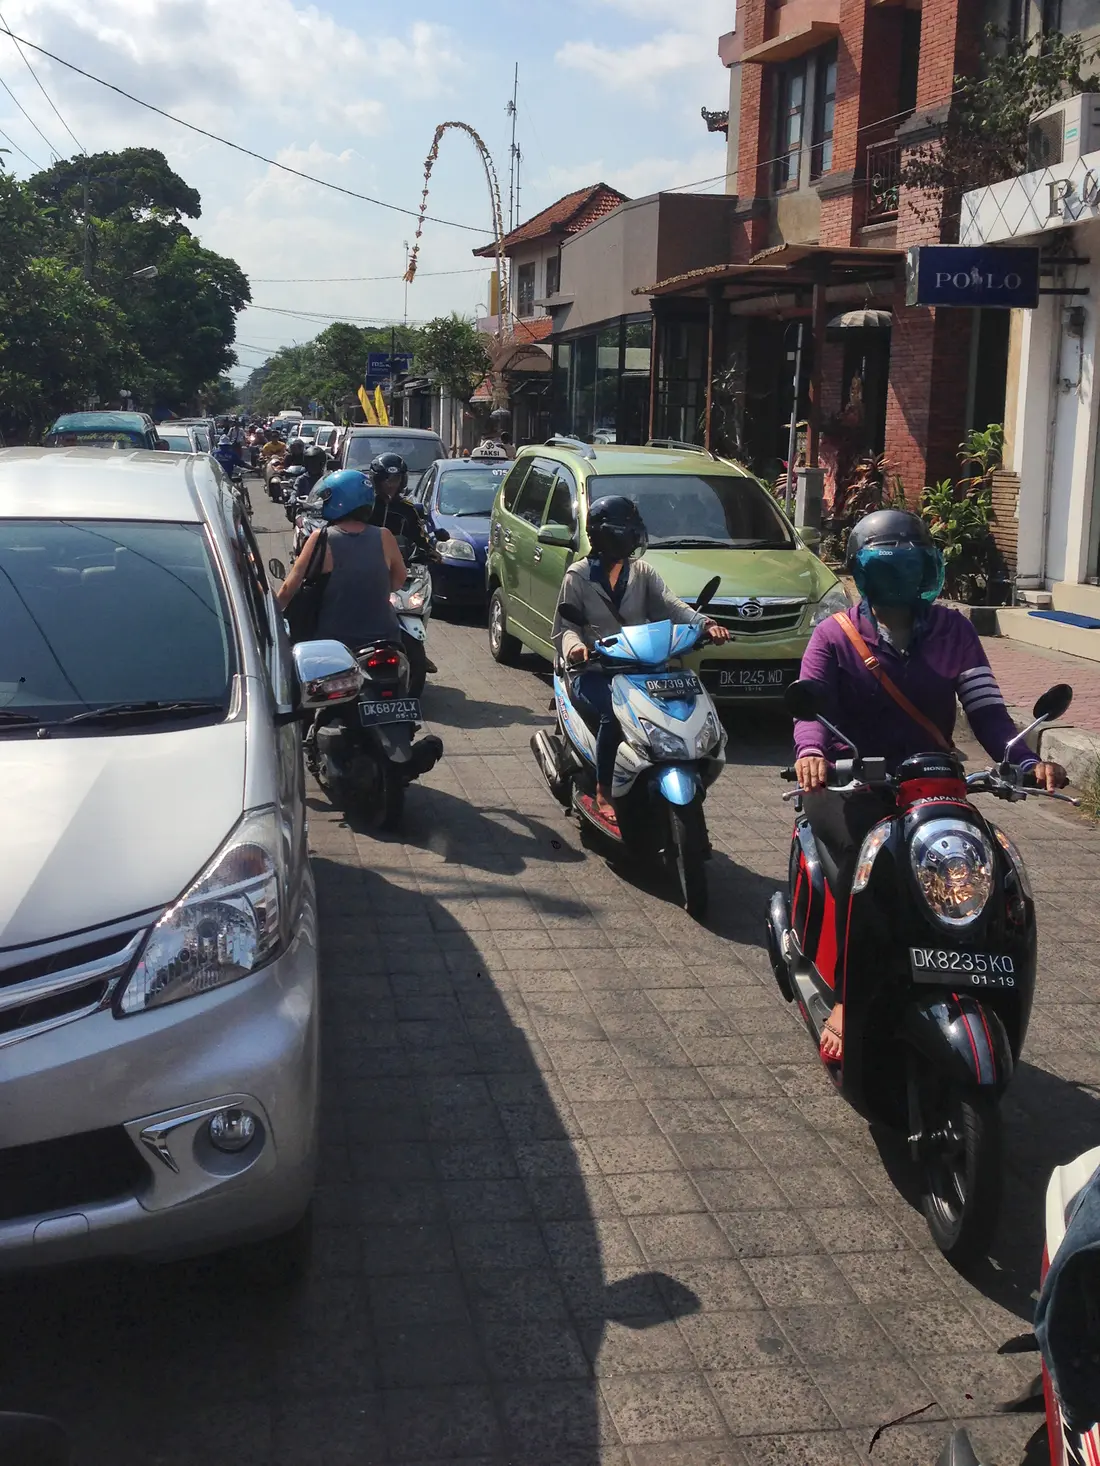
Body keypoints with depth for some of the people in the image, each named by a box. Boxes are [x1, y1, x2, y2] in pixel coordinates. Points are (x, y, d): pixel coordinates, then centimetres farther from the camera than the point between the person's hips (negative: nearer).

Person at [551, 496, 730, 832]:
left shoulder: (642, 573, 12)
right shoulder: (578, 575, 3)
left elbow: (671, 606, -4)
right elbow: (565, 625, -1)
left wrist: (704, 623, -24)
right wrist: (574, 646, -26)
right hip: (593, 669, -3)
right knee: (615, 711, -33)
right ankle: (603, 794, -19)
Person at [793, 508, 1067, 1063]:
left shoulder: (953, 631, 10)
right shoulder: (835, 635, 3)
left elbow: (985, 706, 0)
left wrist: (1026, 761, -19)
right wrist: (811, 751, -38)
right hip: (850, 787, -3)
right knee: (864, 860, -34)